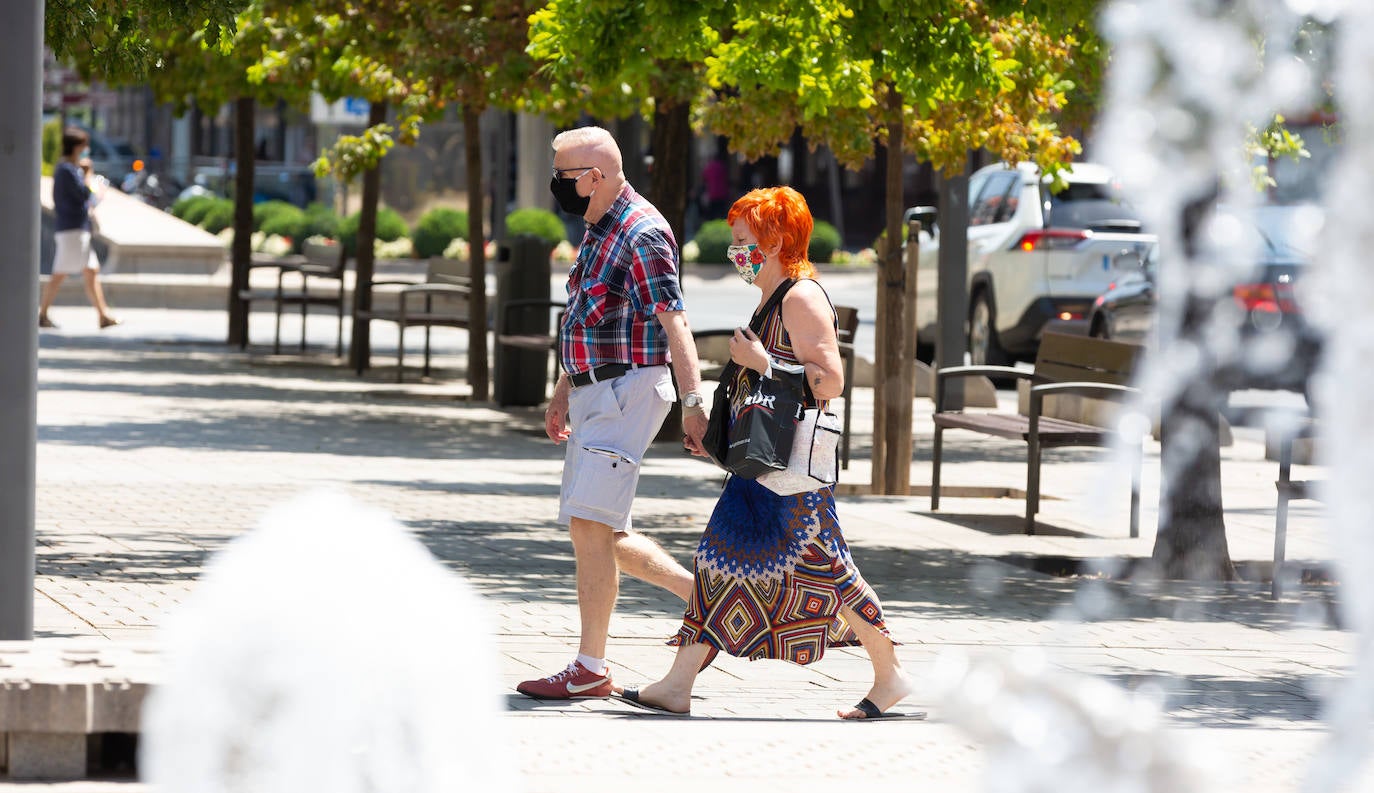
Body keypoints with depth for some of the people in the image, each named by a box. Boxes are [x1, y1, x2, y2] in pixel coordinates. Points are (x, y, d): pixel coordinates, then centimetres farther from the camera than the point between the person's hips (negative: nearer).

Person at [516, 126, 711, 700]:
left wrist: (692, 403, -27)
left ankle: (590, 668, -8)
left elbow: (674, 322, -21)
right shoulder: (598, 230, 16)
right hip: (594, 393, 10)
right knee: (596, 531, 11)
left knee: (590, 525, -12)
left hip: (628, 391, -10)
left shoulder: (642, 234, -15)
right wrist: (563, 393, 29)